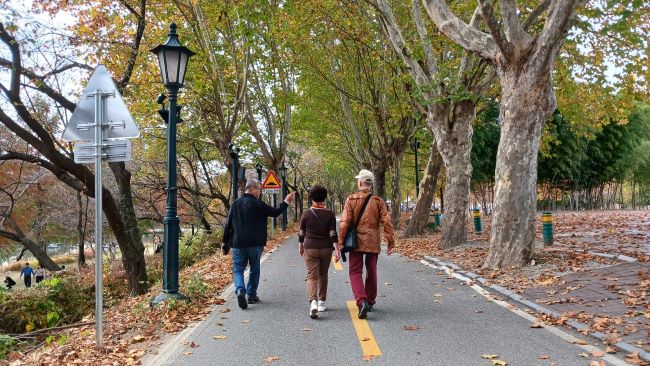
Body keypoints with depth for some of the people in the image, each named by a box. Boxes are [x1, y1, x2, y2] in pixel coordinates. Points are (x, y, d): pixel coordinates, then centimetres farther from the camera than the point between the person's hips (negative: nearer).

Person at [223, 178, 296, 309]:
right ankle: (252, 295, 17)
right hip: (255, 244, -3)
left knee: (238, 269, 7)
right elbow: (275, 212, -1)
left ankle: (240, 290, -18)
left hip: (238, 244, 3)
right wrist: (286, 202, 13)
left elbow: (228, 225, 7)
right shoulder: (258, 204, -9)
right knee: (254, 269, 13)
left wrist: (226, 242, 13)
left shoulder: (235, 204, 6)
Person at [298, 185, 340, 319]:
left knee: (312, 275, -2)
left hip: (310, 248, -1)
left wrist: (300, 246, 19)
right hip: (326, 248, 1)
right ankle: (321, 302, 24)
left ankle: (313, 302, -23)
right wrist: (337, 250, -7)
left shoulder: (306, 213, -3)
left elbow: (301, 233, 4)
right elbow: (333, 234, -9)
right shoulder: (330, 214, -5)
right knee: (323, 275, 17)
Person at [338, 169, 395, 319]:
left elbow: (345, 222, -9)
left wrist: (341, 241, -5)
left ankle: (362, 301, -16)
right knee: (371, 272, 17)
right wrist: (391, 242, 1)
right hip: (373, 242, 2)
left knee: (355, 272, 3)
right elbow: (386, 222, -4)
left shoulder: (351, 199, -5)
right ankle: (370, 301, 30)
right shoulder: (378, 201, 0)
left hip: (356, 241, -2)